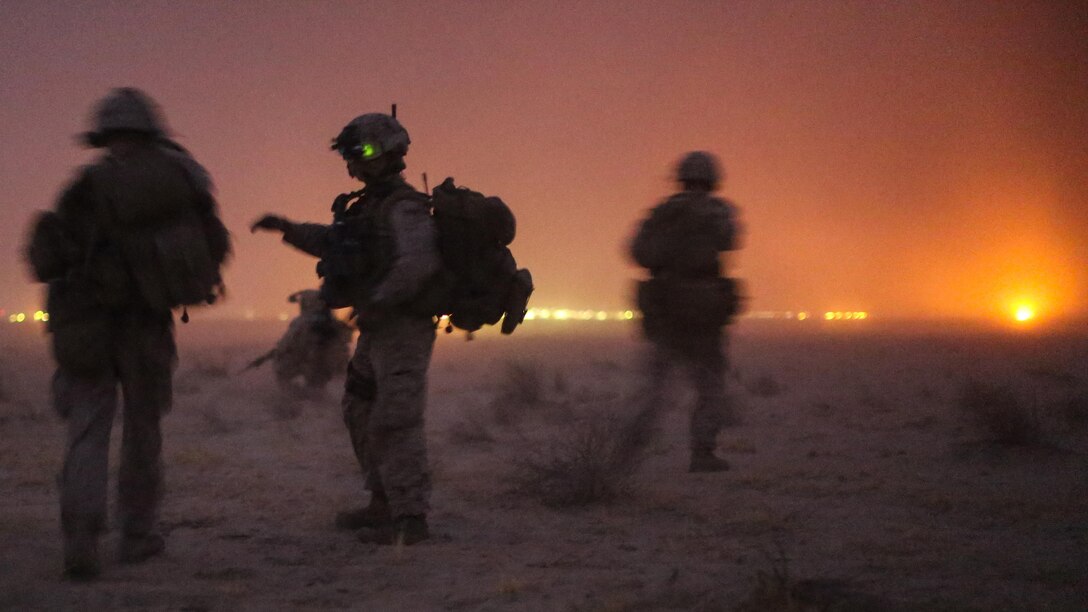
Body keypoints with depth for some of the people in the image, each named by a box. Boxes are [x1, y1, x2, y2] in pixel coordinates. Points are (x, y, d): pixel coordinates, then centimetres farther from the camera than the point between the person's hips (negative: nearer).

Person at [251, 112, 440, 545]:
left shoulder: (404, 208, -15)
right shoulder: (369, 206, 16)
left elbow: (419, 262, -32)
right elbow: (335, 243, 31)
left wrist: (378, 300, -33)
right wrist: (289, 229, 19)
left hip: (403, 328, -10)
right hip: (377, 331, 10)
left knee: (394, 420, -14)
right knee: (361, 413, 17)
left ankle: (410, 518, -14)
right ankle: (385, 504, 26)